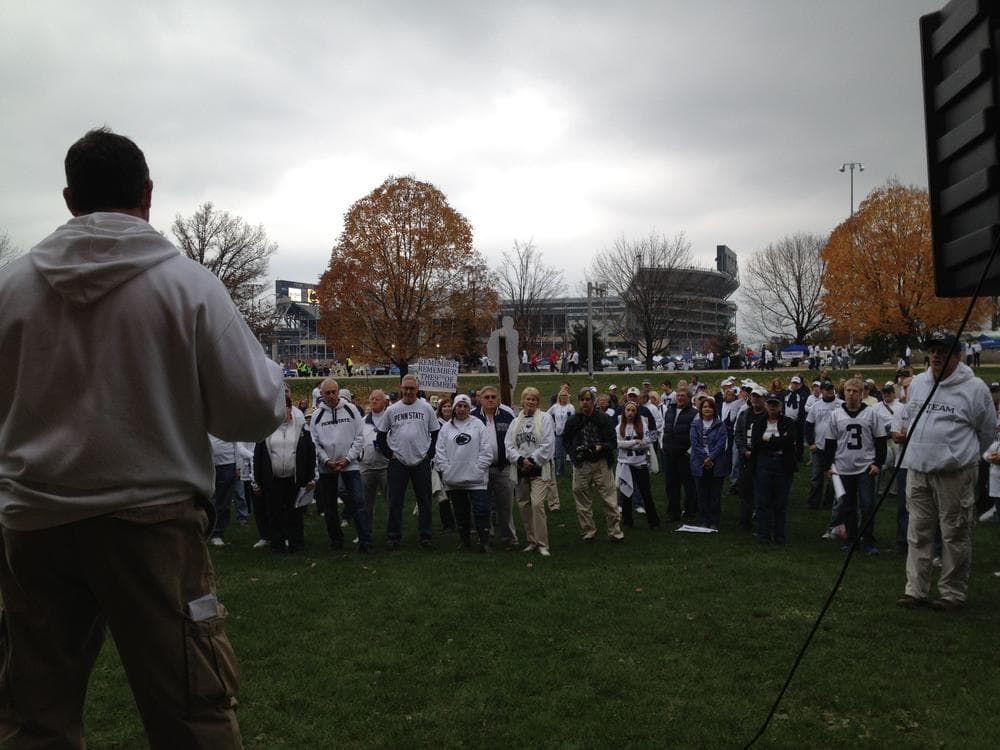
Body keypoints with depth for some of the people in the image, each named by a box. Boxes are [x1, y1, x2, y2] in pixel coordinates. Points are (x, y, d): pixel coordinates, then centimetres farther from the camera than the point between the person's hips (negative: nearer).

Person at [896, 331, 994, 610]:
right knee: (918, 533, 9)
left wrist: (961, 455, 9)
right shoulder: (917, 383, 10)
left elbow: (987, 431, 3)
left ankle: (953, 593, 14)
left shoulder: (974, 388, -6)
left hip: (955, 473, -5)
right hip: (917, 471, 5)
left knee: (955, 535, 3)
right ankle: (915, 590, 16)